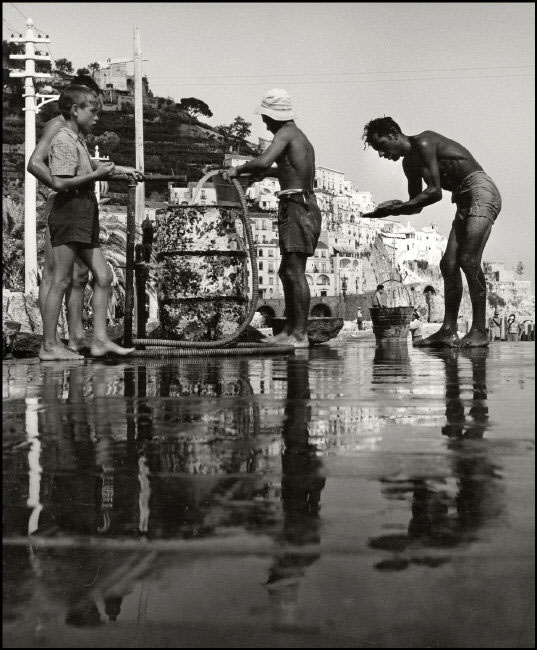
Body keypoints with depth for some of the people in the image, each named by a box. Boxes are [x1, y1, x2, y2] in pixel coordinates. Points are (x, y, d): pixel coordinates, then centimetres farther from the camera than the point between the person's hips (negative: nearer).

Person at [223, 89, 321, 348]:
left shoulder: (286, 133, -7)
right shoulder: (301, 138, 23)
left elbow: (264, 161, -24)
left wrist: (238, 169, -9)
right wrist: (265, 173, 39)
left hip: (296, 207, -10)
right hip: (307, 206, 10)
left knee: (296, 272, -12)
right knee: (287, 272, 14)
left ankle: (300, 334, -14)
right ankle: (289, 330, 17)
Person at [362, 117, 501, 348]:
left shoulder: (424, 143, -13)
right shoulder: (410, 164, 15)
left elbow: (435, 192, -20)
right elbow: (416, 205, 22)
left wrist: (395, 208, -16)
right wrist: (393, 207, 2)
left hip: (481, 190, -10)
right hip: (463, 200, 10)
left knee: (468, 260, -20)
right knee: (449, 264, 0)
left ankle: (479, 331, -20)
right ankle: (448, 331, -1)